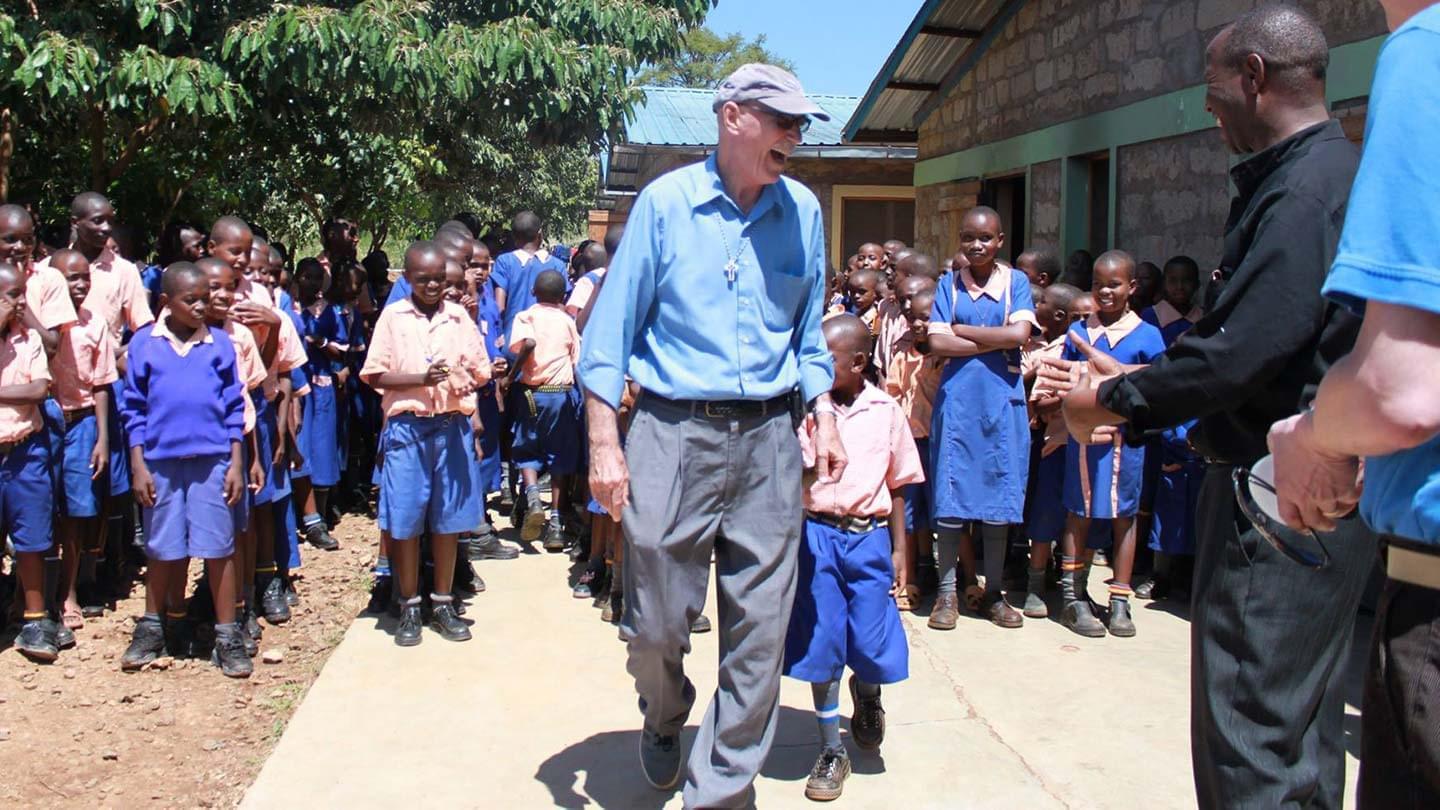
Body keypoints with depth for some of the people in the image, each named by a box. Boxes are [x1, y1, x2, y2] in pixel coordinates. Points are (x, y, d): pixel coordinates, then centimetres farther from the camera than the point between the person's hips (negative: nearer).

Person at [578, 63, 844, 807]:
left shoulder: (803, 210, 8)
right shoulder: (666, 201, -2)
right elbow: (612, 325, -2)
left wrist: (824, 416, 6)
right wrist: (603, 442, -7)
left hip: (768, 439, 3)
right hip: (673, 432, -2)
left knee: (759, 626, 4)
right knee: (655, 621, 5)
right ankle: (665, 718, 40)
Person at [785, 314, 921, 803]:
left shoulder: (886, 411, 2)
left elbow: (897, 486, 9)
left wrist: (900, 550, 8)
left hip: (870, 538, 1)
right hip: (817, 534, 0)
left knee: (874, 648, -1)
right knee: (822, 647, 3)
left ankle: (867, 694, 37)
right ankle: (832, 752, 19)